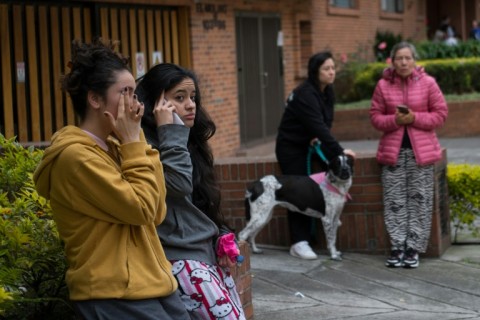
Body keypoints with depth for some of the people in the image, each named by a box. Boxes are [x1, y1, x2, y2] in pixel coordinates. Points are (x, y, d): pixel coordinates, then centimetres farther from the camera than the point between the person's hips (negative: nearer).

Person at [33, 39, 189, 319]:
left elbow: (156, 213, 7)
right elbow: (140, 209, -17)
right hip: (115, 297, -8)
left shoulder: (112, 147, 13)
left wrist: (136, 142, 3)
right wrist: (133, 143, -8)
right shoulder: (75, 155, -13)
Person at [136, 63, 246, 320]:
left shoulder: (190, 143, 15)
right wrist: (170, 132, -17)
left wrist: (223, 239, 10)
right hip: (181, 258, -9)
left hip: (209, 253, 9)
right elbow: (178, 185, -25)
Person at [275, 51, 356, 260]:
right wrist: (339, 151, -36)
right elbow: (318, 126, -32)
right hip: (290, 147, -7)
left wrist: (318, 138, -16)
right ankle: (299, 243, -10)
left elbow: (325, 123, 6)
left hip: (307, 146, 8)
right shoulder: (305, 94, -25)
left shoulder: (327, 92, 1)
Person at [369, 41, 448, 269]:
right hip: (393, 150, 1)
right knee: (394, 201, 2)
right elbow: (375, 116, 4)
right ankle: (398, 247, 9)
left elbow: (441, 113, -1)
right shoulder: (383, 85, 2)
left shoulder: (427, 83, -2)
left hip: (421, 150, -1)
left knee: (419, 200, 0)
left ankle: (414, 248, 6)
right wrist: (394, 120, -15)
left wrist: (415, 118, -14)